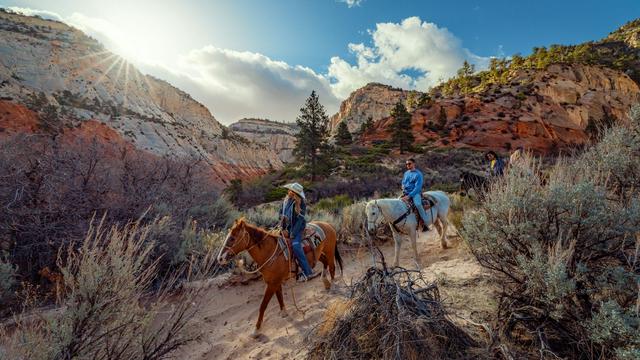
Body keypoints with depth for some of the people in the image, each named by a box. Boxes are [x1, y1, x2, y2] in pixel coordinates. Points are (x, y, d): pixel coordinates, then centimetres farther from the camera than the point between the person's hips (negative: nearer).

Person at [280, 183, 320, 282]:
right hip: (287, 227, 7)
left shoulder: (301, 204, -14)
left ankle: (307, 272, -19)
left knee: (296, 246, -28)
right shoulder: (286, 200, 3)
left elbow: (299, 220, -16)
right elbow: (281, 214, 9)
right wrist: (284, 229, -4)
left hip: (297, 227, -6)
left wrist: (292, 235, -18)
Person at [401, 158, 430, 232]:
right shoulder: (406, 173, 14)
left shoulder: (418, 174, -7)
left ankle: (426, 224, -25)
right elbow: (403, 183, 26)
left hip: (415, 193, -7)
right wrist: (404, 190, 3)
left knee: (418, 204, -32)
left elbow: (417, 187, -15)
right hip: (406, 193, 7)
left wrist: (409, 196, -23)